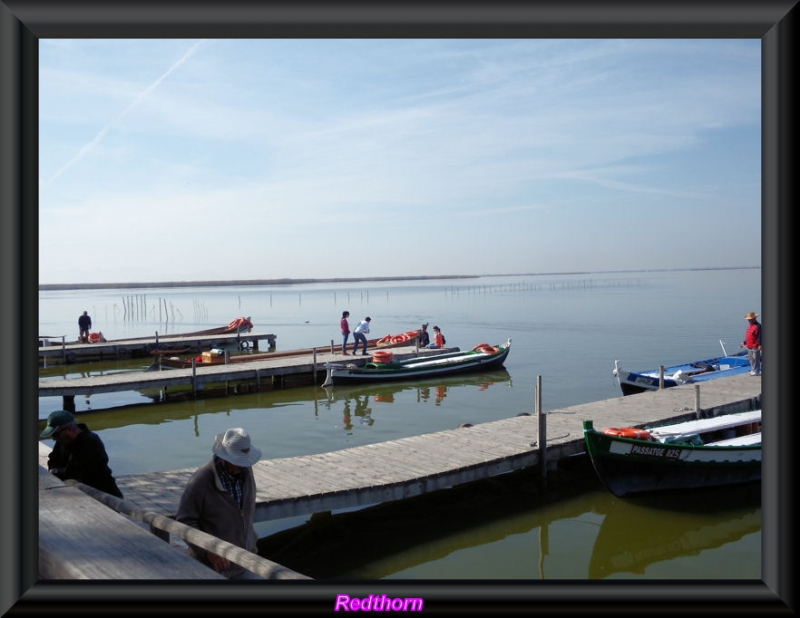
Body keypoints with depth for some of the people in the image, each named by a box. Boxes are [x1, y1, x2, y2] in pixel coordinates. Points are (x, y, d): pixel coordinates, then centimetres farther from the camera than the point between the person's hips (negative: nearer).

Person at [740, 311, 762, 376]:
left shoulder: (757, 326, -13)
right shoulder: (749, 326, 15)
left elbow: (759, 336, -18)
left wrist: (760, 345, -23)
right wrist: (744, 343, 19)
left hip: (755, 347, -9)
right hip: (749, 346, 9)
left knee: (756, 360, -2)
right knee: (751, 360, 16)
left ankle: (756, 371, 3)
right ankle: (753, 370, 25)